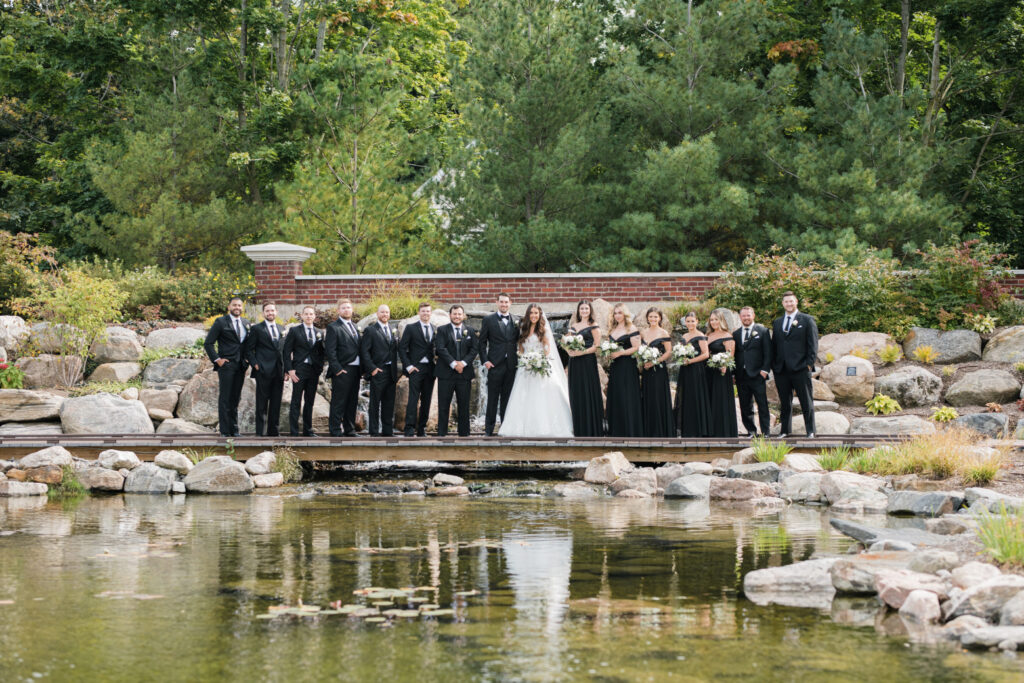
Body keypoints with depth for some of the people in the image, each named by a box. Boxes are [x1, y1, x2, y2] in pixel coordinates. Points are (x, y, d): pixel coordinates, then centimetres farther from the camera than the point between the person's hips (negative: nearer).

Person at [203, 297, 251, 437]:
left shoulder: (246, 323, 13)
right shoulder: (221, 322, -3)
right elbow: (208, 343, -5)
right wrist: (217, 359, -10)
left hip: (240, 366, 5)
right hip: (226, 365, -5)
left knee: (236, 399, 10)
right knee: (225, 399, -5)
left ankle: (234, 430, 15)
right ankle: (225, 432, -4)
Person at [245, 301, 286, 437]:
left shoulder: (282, 329, 16)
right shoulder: (256, 329, 2)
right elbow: (248, 350, 1)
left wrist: (285, 369, 9)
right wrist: (255, 364, -10)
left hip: (279, 371, 5)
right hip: (263, 371, -5)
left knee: (276, 404, 6)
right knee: (262, 404, -4)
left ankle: (273, 431, 12)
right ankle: (260, 432, -3)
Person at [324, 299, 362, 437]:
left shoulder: (354, 327, 18)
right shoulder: (333, 327, -5)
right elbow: (330, 351, -11)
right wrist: (337, 369, -17)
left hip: (355, 371, 7)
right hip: (342, 371, -7)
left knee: (352, 402, 11)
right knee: (338, 403, -5)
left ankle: (350, 429, 18)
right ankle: (335, 431, -2)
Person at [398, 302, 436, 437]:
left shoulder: (436, 330, 13)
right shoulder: (411, 328, 2)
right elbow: (402, 348, -1)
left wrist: (437, 365, 3)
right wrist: (408, 366, -9)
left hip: (430, 369, 4)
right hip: (416, 368, -4)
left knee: (426, 400, 5)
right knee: (413, 398, -11)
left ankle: (421, 429, 10)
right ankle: (409, 429, -13)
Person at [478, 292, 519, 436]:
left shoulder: (516, 321, 10)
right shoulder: (488, 320, 5)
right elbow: (482, 342, 4)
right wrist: (485, 360, -6)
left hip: (511, 365, 2)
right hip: (495, 364, -2)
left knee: (507, 398, 6)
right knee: (492, 398, -1)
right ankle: (489, 429, 2)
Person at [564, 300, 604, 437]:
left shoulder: (593, 327, 0)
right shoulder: (573, 326, 16)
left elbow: (597, 346, -8)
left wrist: (582, 352, -17)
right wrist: (569, 351, -3)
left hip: (588, 361, -6)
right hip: (574, 363, 6)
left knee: (588, 393, -6)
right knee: (576, 394, 4)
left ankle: (591, 430, -3)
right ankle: (579, 429, 9)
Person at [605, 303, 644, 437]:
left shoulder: (631, 329, -5)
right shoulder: (612, 329, 16)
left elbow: (636, 348, -11)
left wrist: (620, 353, -17)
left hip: (627, 367, -7)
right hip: (614, 367, 7)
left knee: (627, 398, -7)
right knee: (614, 398, 5)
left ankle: (630, 431, -3)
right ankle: (616, 431, 9)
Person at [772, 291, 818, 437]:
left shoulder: (807, 320, 4)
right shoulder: (777, 322, 17)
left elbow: (813, 344, 0)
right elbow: (774, 345, 18)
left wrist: (809, 363, -9)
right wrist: (774, 365, 7)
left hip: (800, 369, -4)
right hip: (781, 370, 4)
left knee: (806, 402, -1)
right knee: (785, 402, 8)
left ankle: (810, 431, 2)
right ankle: (785, 430, 14)